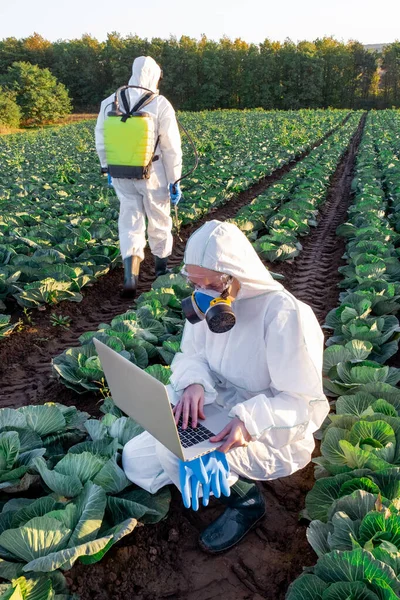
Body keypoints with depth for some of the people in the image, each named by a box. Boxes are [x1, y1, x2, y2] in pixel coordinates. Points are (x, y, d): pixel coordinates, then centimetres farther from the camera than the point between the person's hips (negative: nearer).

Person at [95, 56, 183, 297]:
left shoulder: (110, 102, 4)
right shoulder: (160, 104, -8)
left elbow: (101, 140, 11)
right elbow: (172, 148, -9)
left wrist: (108, 168, 24)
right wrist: (175, 181, -2)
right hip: (152, 173, -3)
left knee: (130, 221, 8)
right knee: (159, 221, 15)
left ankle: (130, 275, -9)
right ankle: (162, 270, 32)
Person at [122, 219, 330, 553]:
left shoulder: (284, 314, -27)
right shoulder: (209, 300, -7)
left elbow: (308, 403, -24)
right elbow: (191, 354, 3)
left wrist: (251, 419, -41)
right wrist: (194, 382, -21)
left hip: (270, 434, -7)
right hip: (217, 414, 7)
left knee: (174, 452, -28)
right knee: (136, 459, 2)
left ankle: (246, 499, 1)